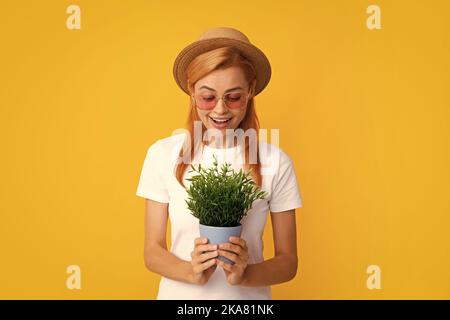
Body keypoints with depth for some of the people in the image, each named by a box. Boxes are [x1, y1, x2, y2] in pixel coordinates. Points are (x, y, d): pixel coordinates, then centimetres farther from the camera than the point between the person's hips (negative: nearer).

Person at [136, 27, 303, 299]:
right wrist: (192, 272, -23)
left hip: (249, 296, 0)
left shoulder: (276, 162, -13)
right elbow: (153, 251, -5)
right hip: (179, 293, 1)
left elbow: (288, 261, -7)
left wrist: (244, 275, -24)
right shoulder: (163, 154, -12)